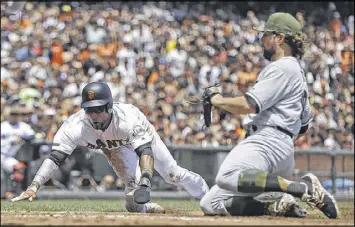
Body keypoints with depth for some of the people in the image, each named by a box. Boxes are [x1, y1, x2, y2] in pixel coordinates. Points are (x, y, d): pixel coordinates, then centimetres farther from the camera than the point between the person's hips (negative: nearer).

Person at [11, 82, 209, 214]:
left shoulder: (129, 117, -46)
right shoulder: (76, 126, -40)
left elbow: (145, 150, -52)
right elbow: (55, 157, -44)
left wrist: (146, 178, -70)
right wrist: (34, 186, -56)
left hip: (143, 136, -1)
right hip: (114, 148, 2)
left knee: (173, 174, 10)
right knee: (133, 179, -21)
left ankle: (205, 193, 37)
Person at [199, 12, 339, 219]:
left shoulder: (283, 67, -3)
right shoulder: (295, 70, 30)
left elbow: (250, 105, -15)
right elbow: (304, 125, 31)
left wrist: (218, 100, 1)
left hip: (268, 140, -10)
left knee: (227, 177, -40)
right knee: (210, 205, 4)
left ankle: (305, 188, -33)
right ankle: (278, 205, -5)